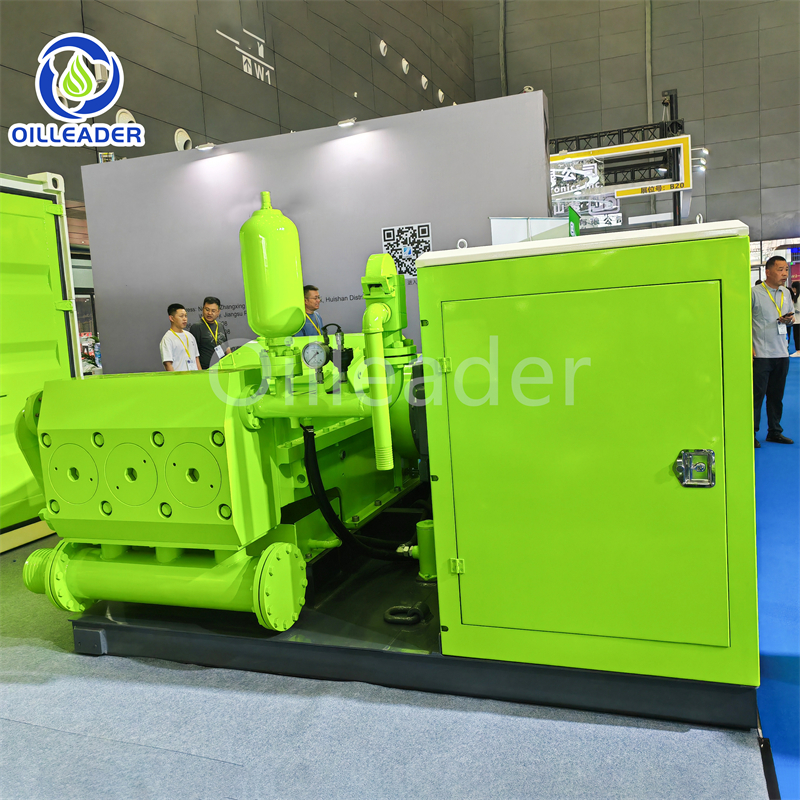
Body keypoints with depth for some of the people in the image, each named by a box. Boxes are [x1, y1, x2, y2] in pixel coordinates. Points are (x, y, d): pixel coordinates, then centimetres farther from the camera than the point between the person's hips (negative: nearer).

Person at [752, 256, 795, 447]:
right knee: (757, 395, -1)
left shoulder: (786, 293, 12)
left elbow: (792, 316, 22)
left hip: (781, 354, 6)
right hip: (760, 354, -6)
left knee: (777, 395, 12)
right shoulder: (754, 293, -7)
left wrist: (789, 319, -3)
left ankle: (775, 431, 22)